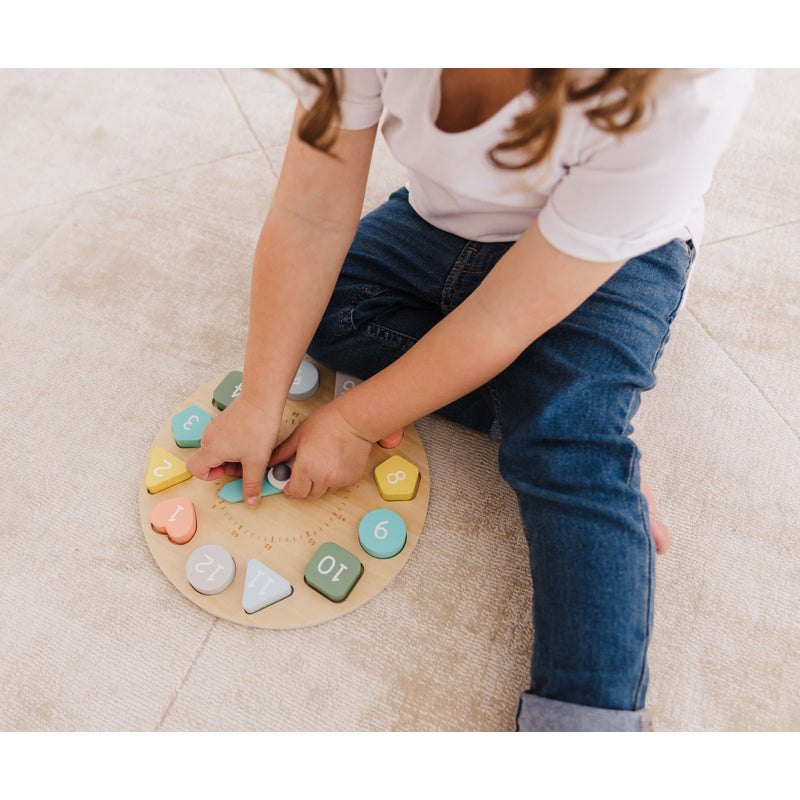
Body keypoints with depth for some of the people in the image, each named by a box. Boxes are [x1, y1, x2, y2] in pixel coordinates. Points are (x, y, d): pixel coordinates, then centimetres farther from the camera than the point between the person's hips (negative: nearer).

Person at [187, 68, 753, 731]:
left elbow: (501, 322, -35)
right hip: (439, 227, 6)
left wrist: (355, 423, -24)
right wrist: (260, 404, -22)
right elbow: (312, 217, -23)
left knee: (566, 450, -29)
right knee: (305, 295, -16)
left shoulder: (677, 95, -39)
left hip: (615, 254, -4)